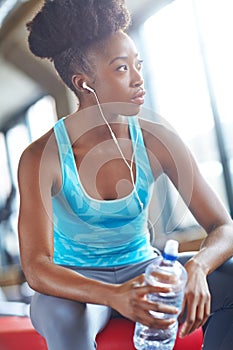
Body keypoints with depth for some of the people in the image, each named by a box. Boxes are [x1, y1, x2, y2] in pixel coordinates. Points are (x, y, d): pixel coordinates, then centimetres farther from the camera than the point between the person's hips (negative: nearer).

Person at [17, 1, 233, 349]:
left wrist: (196, 267, -33)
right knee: (59, 314, -38)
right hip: (77, 284, -2)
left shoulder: (159, 142, -10)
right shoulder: (41, 158, -18)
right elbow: (36, 267, -24)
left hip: (142, 270, 3)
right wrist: (113, 296, -42)